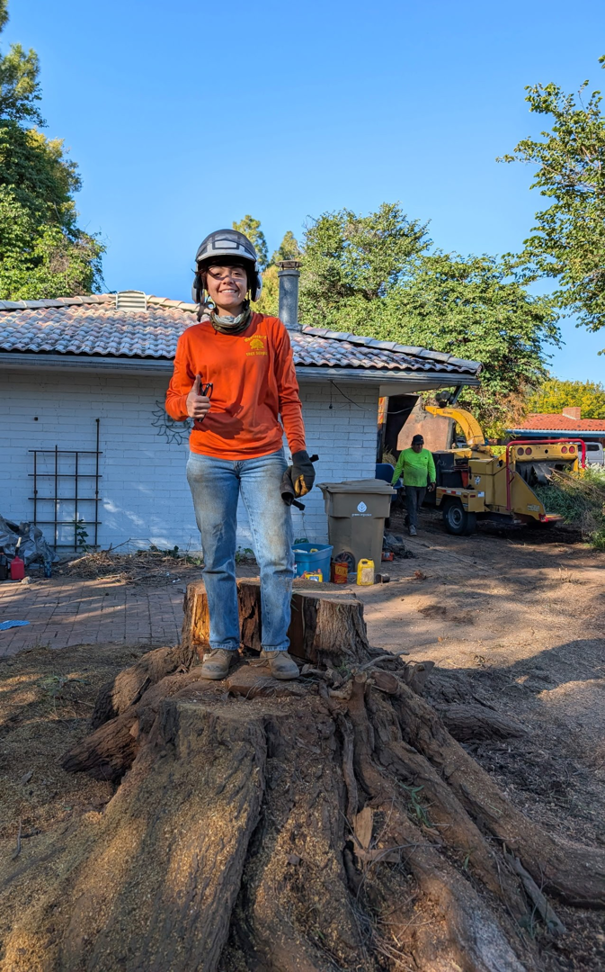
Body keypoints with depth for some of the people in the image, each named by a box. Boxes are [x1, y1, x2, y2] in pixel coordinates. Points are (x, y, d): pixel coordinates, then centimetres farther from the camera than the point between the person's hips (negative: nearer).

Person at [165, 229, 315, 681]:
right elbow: (174, 398, 9)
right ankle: (223, 644, 18)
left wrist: (300, 454, -1)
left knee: (277, 558, -2)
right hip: (209, 461, 1)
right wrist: (187, 405, -15)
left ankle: (276, 647, 11)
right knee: (218, 559, 5)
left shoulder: (272, 331, 6)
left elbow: (288, 398, 6)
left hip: (264, 459, 0)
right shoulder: (193, 338, 6)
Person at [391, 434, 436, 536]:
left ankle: (408, 520, 35)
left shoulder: (427, 453, 6)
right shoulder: (405, 453, 0)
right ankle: (412, 526, -12)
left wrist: (432, 481, -6)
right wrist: (393, 482, 5)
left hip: (422, 485, 3)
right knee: (412, 505, -11)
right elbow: (398, 468, 5)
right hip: (410, 484, -3)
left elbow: (431, 468, 8)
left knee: (417, 506, 13)